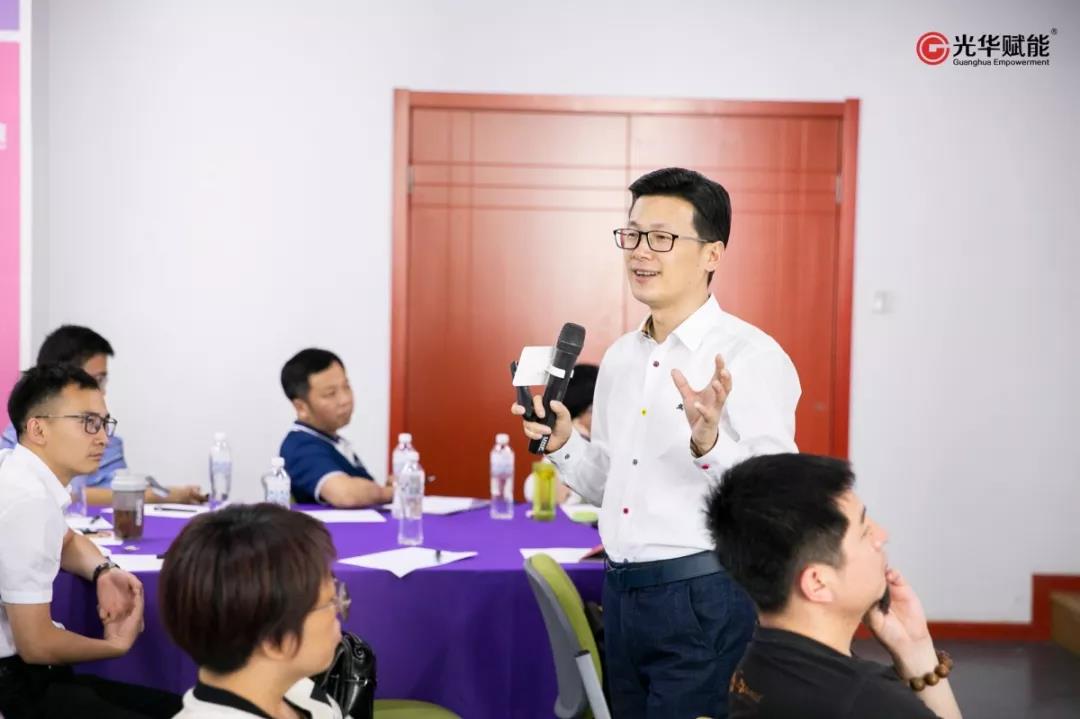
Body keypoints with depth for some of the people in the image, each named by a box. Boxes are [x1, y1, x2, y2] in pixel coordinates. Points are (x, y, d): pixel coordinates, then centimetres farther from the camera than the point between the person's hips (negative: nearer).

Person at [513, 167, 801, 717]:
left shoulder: (752, 357, -12)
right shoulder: (619, 357, 11)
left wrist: (708, 442, -34)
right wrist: (561, 443, 1)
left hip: (705, 599, -7)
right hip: (621, 594, 7)